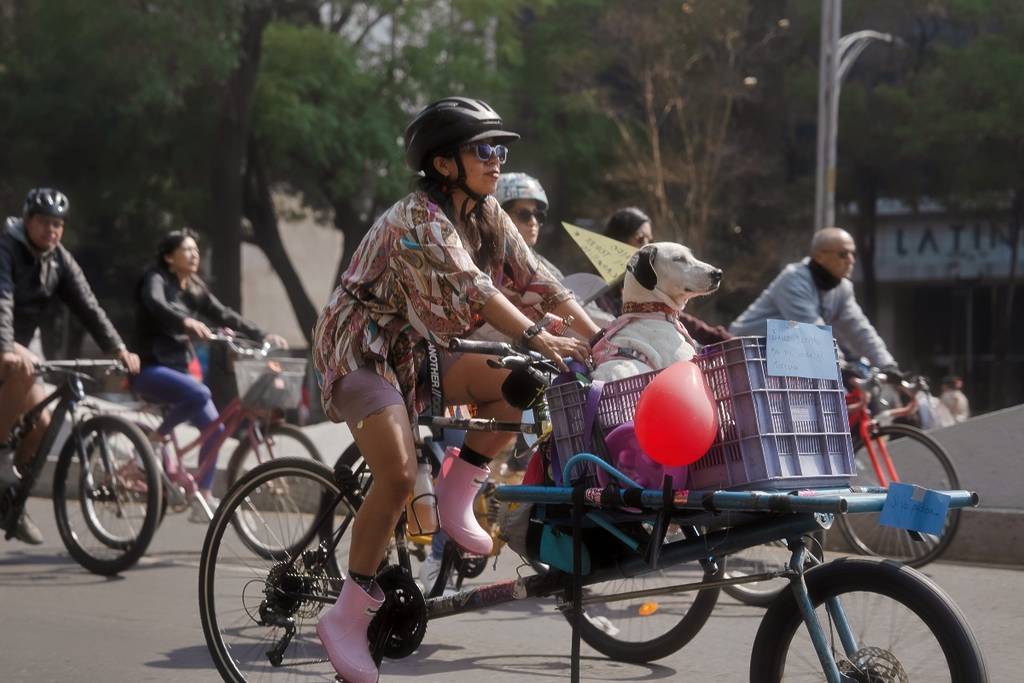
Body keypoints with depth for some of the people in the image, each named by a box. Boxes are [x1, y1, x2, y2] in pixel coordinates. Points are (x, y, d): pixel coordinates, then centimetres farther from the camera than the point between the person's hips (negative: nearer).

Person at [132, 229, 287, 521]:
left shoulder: (195, 288, 12)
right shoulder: (155, 279, -9)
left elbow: (224, 315, 7)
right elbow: (156, 304, -31)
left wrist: (262, 335, -5)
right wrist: (186, 321, -51)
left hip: (179, 368, 8)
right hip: (150, 368, -8)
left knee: (214, 429, -3)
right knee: (199, 393, -34)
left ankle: (203, 499, 3)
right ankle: (155, 438, -14)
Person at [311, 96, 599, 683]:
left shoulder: (486, 216, 2)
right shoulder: (418, 219, -23)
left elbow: (534, 280, -5)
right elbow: (473, 288, -36)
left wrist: (596, 334, -17)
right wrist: (540, 338, -45)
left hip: (413, 351, 8)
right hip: (359, 348, -8)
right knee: (399, 476, -23)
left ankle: (457, 496, 0)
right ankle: (348, 618, -12)